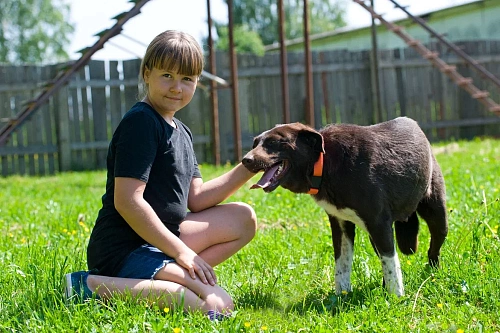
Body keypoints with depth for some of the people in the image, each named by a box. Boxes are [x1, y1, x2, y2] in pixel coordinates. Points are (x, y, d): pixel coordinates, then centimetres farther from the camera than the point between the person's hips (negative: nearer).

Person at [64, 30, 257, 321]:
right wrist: (181, 251, -18)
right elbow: (127, 200, -21)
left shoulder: (181, 132, 16)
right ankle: (98, 286, -18)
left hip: (160, 238, 10)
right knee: (217, 305, -24)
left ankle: (168, 277, -5)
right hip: (123, 250, -10)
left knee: (243, 219, 11)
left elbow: (196, 199, 13)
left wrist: (248, 169, 3)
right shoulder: (140, 122, -14)